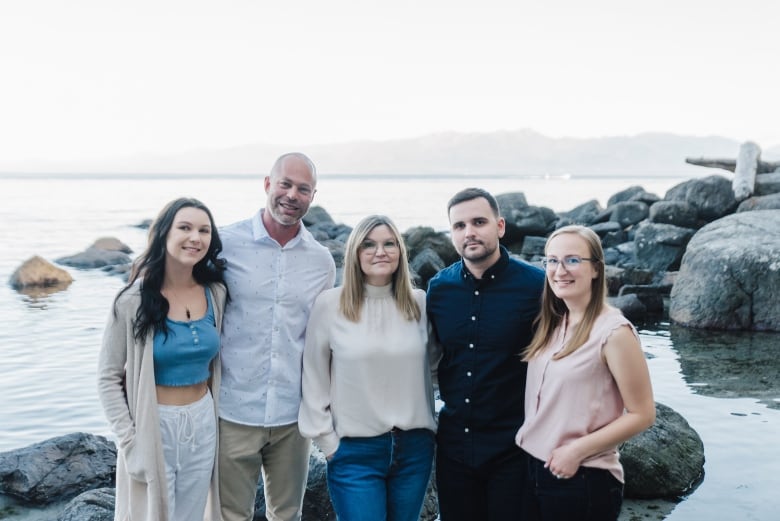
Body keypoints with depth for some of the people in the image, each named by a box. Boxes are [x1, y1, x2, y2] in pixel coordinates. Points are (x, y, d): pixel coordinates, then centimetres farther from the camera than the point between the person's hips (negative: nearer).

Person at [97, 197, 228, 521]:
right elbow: (108, 378, -8)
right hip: (153, 426, -4)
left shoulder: (216, 294, -1)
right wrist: (130, 442, -13)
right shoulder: (134, 300, -14)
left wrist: (212, 415, 7)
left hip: (203, 424, 4)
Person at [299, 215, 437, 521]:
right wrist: (327, 441, -1)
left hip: (415, 447, 3)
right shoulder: (330, 304, -6)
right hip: (355, 450, -3)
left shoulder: (419, 302, 2)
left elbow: (431, 366, 11)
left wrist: (430, 429, 10)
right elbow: (314, 380, -1)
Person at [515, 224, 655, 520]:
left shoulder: (613, 330, -14)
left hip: (584, 480, -6)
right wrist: (528, 436, 2)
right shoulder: (551, 324, 6)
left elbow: (642, 414, -13)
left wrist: (578, 450, -16)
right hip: (534, 471, 6)